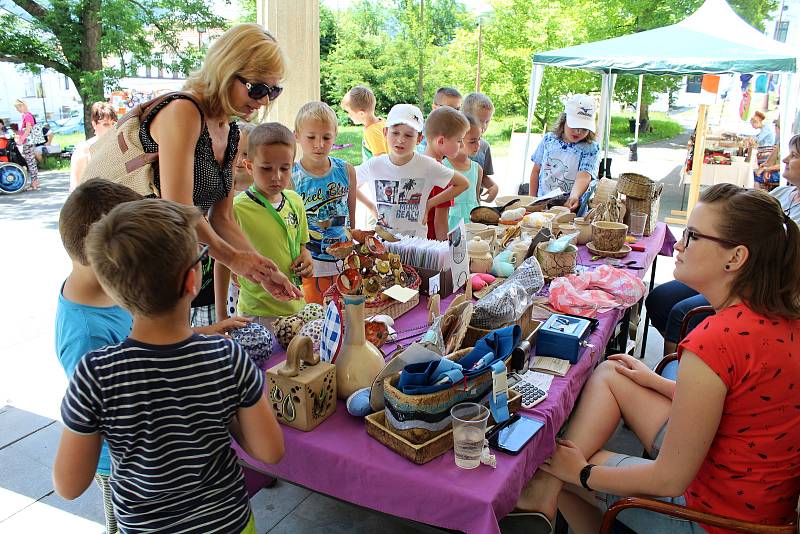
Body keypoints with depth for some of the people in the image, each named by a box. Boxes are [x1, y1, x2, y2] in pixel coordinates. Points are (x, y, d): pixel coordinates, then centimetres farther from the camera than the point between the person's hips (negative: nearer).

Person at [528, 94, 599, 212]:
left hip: (570, 207, -2)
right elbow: (536, 171, 13)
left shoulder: (591, 149, -3)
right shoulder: (549, 139, 7)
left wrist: (574, 196, -37)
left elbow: (584, 176, -18)